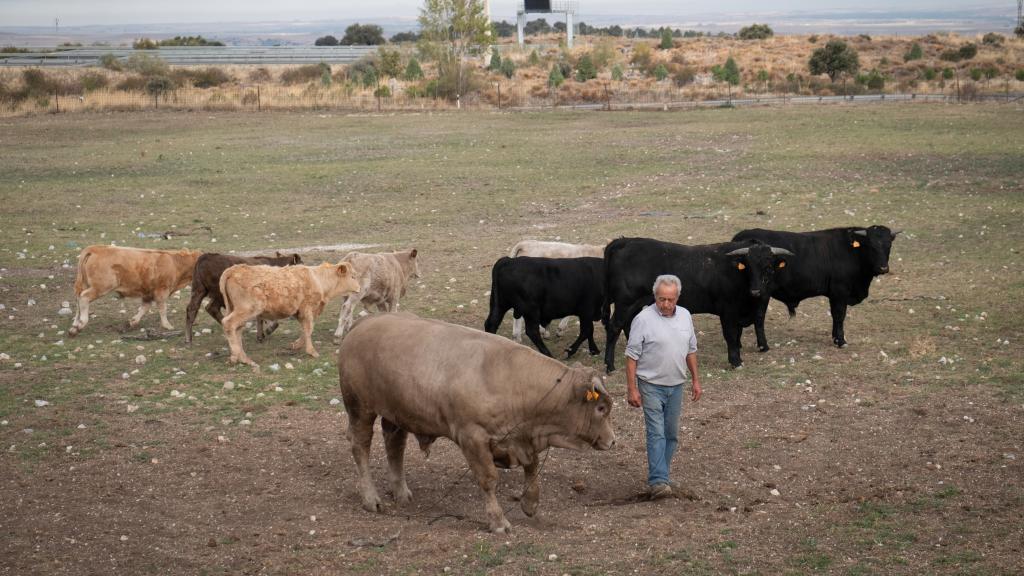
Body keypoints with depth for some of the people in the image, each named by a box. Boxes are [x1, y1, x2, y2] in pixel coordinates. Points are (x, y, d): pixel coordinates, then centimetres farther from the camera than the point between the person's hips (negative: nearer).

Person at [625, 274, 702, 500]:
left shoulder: (685, 316, 4)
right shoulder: (643, 319, -13)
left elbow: (691, 350, 15)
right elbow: (632, 356, -11)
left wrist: (696, 380, 14)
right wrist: (631, 388, -15)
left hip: (675, 386, 6)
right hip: (651, 385, -5)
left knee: (671, 434, 11)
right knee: (656, 433, -12)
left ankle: (662, 475, 23)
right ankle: (658, 481, -16)